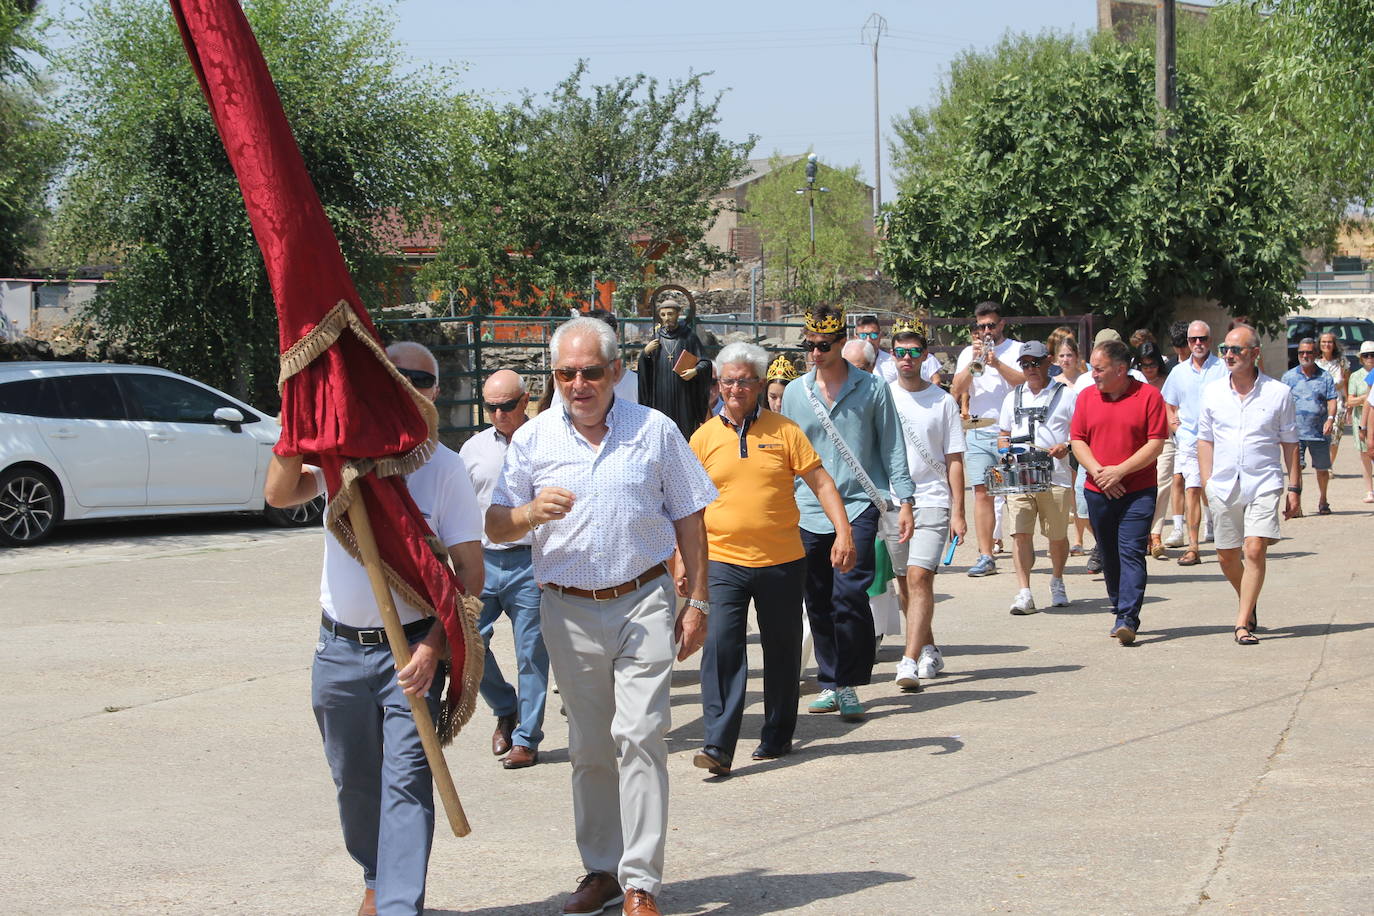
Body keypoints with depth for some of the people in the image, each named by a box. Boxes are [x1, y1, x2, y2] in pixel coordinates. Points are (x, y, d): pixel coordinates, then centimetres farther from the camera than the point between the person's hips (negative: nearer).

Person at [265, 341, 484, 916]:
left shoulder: (444, 467, -3)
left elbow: (470, 570, -5)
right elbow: (279, 493, -10)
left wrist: (435, 644, -16)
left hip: (411, 649, -3)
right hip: (340, 648, 3)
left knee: (406, 780, -11)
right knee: (354, 780, 15)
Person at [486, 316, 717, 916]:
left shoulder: (655, 431, 2)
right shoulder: (532, 439, 5)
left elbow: (689, 520, 7)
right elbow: (496, 528, 5)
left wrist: (696, 602, 3)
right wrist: (530, 513, -16)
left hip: (644, 602, -2)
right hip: (569, 612, 2)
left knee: (640, 736, -12)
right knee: (589, 748, 9)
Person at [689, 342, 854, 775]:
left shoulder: (784, 431, 2)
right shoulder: (705, 437, 5)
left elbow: (820, 482, 2)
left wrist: (843, 531, -9)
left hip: (782, 561, 1)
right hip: (723, 561, -1)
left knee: (782, 651, 10)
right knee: (720, 647, -14)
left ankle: (777, 736, 26)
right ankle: (718, 746, -15)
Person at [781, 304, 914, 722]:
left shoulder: (872, 389, 2)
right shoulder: (795, 393, 9)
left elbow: (891, 449, 5)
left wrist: (904, 502, 0)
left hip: (858, 505, -3)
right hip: (809, 511, 4)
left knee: (849, 594, -15)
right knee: (819, 605, 7)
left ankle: (849, 685, -4)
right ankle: (830, 682, 18)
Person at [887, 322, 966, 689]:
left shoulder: (942, 402, 1)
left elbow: (954, 461, 3)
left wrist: (958, 513, -3)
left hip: (932, 501, -3)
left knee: (919, 577, -15)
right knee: (906, 582, 11)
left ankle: (910, 661, -21)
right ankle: (929, 651, 28)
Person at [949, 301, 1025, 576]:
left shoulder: (1017, 350, 7)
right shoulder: (968, 353, 16)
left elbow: (1026, 382, -8)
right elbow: (956, 391, 5)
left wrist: (997, 364, -17)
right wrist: (974, 363, -7)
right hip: (979, 432, 3)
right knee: (982, 492, -3)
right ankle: (985, 556, -3)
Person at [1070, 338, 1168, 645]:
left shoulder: (1149, 396, -5)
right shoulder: (1087, 397, 7)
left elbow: (1156, 444, -8)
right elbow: (1078, 441, 7)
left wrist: (1120, 471, -15)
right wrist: (1098, 472, -9)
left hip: (1138, 490, -4)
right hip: (1098, 492, 4)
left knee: (1131, 552, -12)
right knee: (1109, 556, 10)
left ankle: (1128, 618, -16)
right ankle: (1120, 611, 22)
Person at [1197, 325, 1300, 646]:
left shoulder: (1277, 393, 0)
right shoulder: (1212, 393, 5)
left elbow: (1289, 443, 6)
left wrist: (1294, 487, 3)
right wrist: (1206, 483, 4)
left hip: (1264, 484, -3)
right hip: (1224, 485, 3)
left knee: (1254, 551, -15)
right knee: (1227, 556, 10)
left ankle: (1243, 624, -11)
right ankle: (1248, 604, 37)